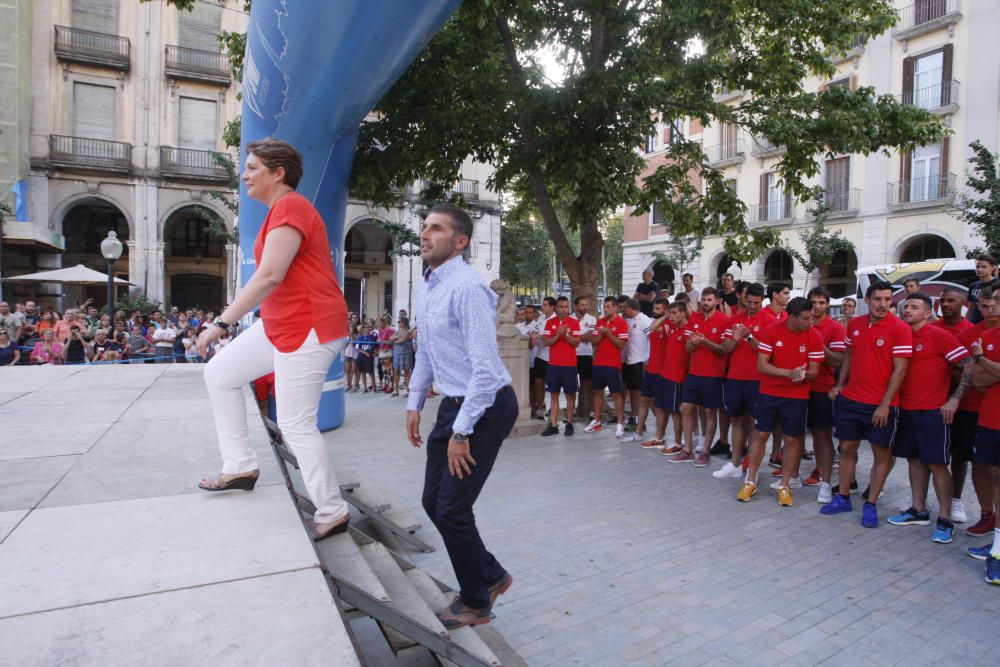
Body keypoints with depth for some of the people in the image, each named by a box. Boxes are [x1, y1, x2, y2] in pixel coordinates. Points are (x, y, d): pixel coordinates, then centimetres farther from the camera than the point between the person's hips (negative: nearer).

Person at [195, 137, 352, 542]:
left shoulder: (290, 207, -14)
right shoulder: (282, 209, 18)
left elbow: (269, 276, -24)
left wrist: (221, 322, -21)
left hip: (308, 328, -11)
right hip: (280, 325, 11)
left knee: (296, 426, -5)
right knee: (220, 374, 16)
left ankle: (332, 513, 11)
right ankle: (240, 466, 24)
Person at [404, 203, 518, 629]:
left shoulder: (466, 288, -21)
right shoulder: (426, 286, 8)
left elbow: (485, 367, -24)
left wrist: (462, 432, -21)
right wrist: (414, 404, 17)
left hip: (485, 407, -9)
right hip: (453, 403, 9)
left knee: (452, 509, -1)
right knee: (433, 502, 14)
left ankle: (476, 602, 26)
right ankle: (491, 576, 36)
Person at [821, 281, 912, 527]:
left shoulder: (900, 329, -10)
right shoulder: (855, 324, 5)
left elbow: (900, 369, -13)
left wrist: (885, 405, -16)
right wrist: (839, 385, 10)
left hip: (881, 405, -4)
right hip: (850, 399, 5)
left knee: (882, 453, 6)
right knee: (847, 448, 11)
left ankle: (870, 505, 17)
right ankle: (843, 498, 23)